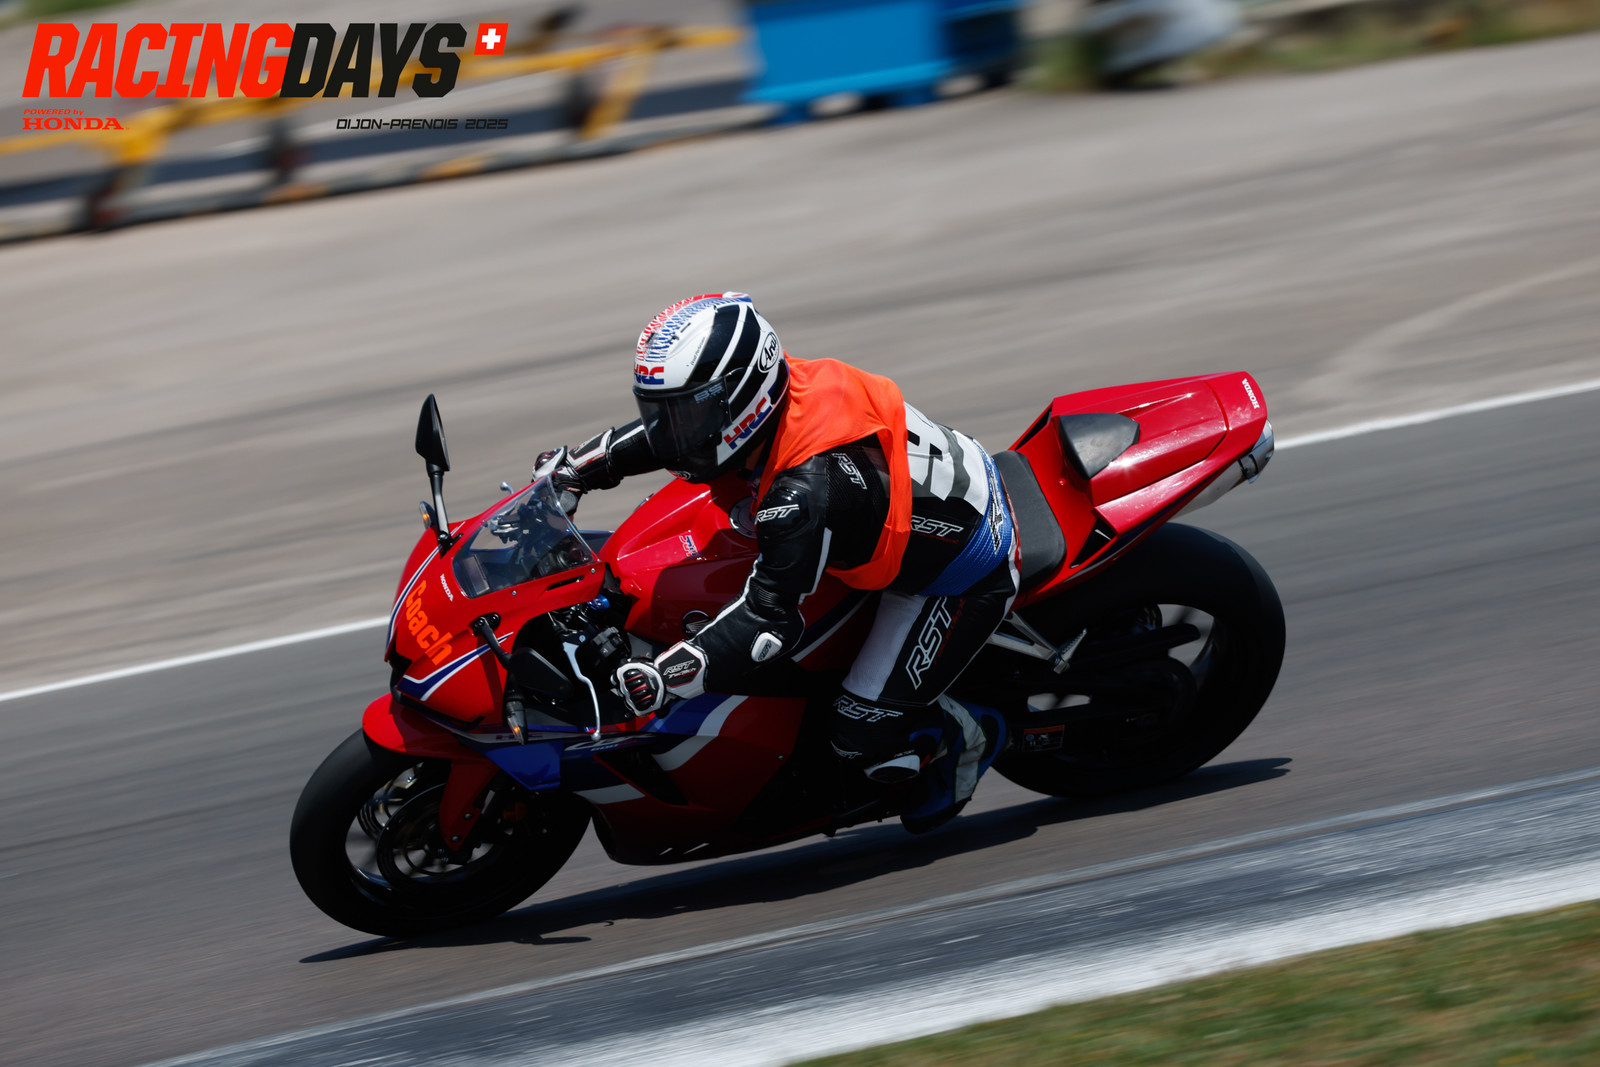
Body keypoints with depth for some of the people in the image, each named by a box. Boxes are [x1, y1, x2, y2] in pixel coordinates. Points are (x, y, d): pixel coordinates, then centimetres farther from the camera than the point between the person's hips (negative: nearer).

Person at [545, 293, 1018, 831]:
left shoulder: (805, 490, -37)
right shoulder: (783, 387, -11)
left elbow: (770, 617, -39)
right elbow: (659, 434, 9)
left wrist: (665, 676, -45)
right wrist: (572, 467, 8)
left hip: (961, 579, -9)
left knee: (866, 735, -12)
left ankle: (963, 736, 21)